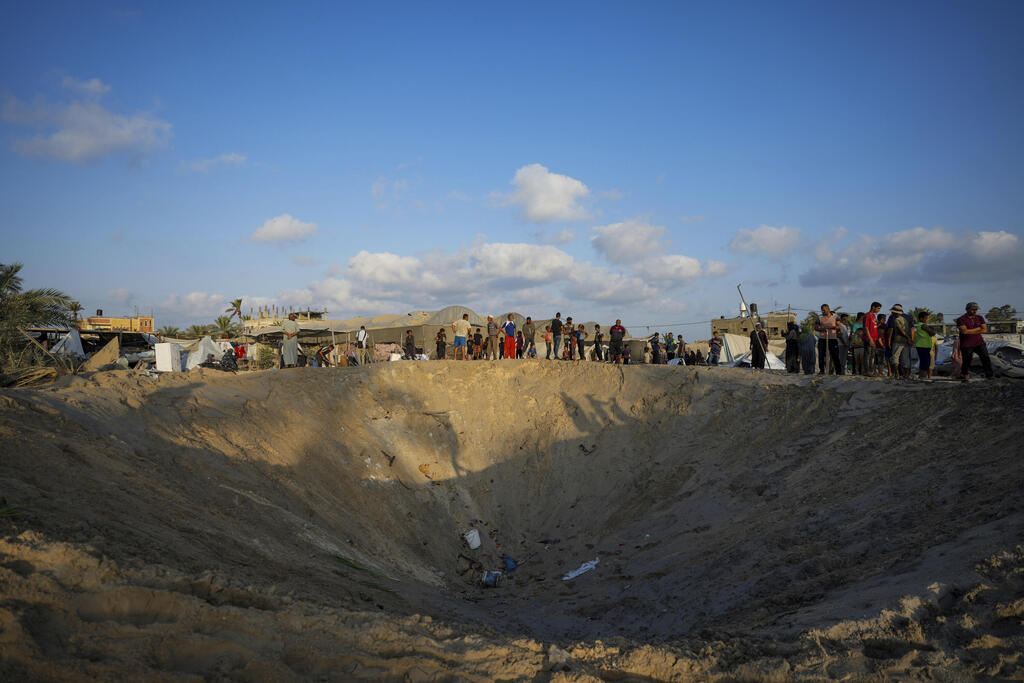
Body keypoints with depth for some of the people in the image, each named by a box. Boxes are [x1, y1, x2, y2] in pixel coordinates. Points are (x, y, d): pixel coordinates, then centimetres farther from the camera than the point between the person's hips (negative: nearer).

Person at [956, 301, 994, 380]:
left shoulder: (979, 318, 9)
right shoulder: (961, 319, -6)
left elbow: (985, 330, 1)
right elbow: (965, 331, -19)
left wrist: (971, 332, -10)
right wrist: (978, 328, -8)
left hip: (979, 343, 4)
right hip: (966, 345, -4)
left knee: (986, 358, -8)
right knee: (966, 361, 2)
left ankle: (989, 374, -2)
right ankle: (963, 376, 19)